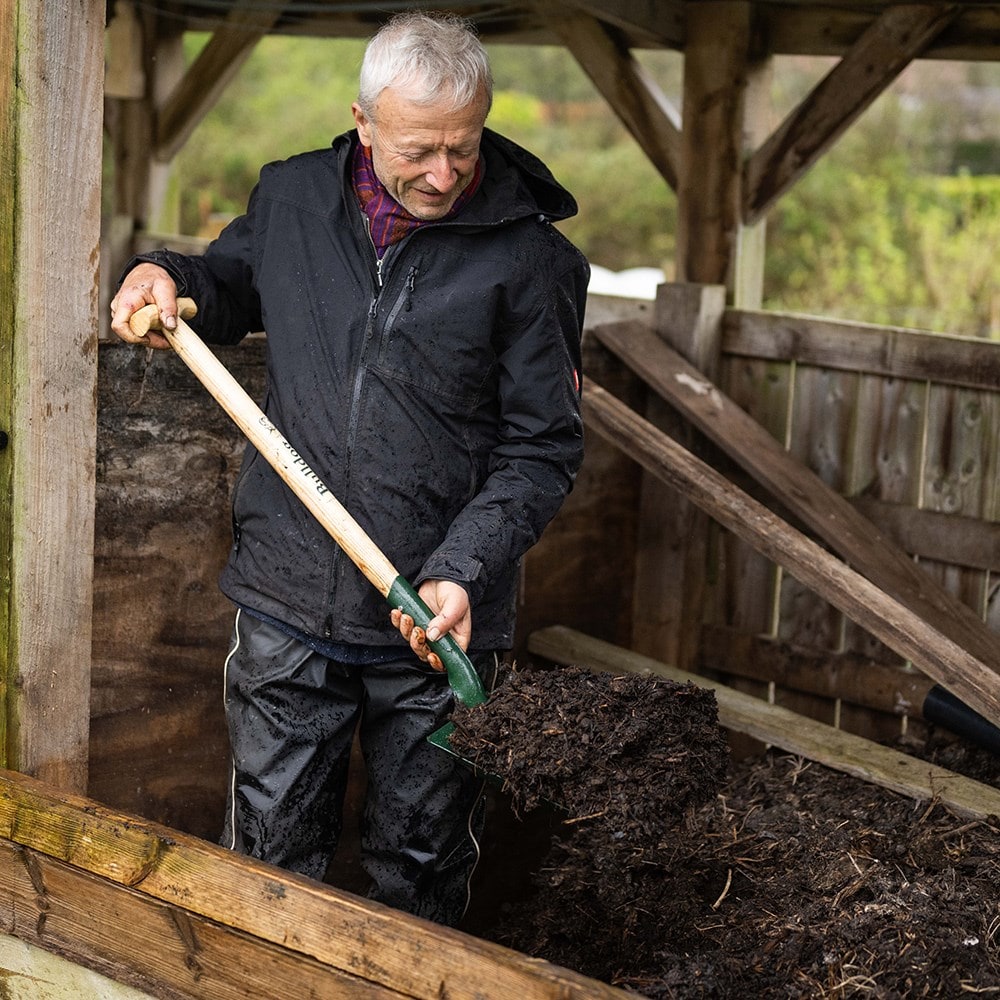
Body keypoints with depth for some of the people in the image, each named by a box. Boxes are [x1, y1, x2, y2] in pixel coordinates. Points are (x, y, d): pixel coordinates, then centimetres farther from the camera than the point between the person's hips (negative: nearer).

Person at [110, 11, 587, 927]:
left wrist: (465, 571, -19)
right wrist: (169, 280, 0)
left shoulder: (527, 256, -8)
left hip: (436, 619, -2)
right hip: (289, 607, 2)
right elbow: (233, 288, 23)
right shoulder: (292, 199, 2)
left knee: (422, 859, 12)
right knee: (272, 848, 12)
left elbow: (542, 448, -6)